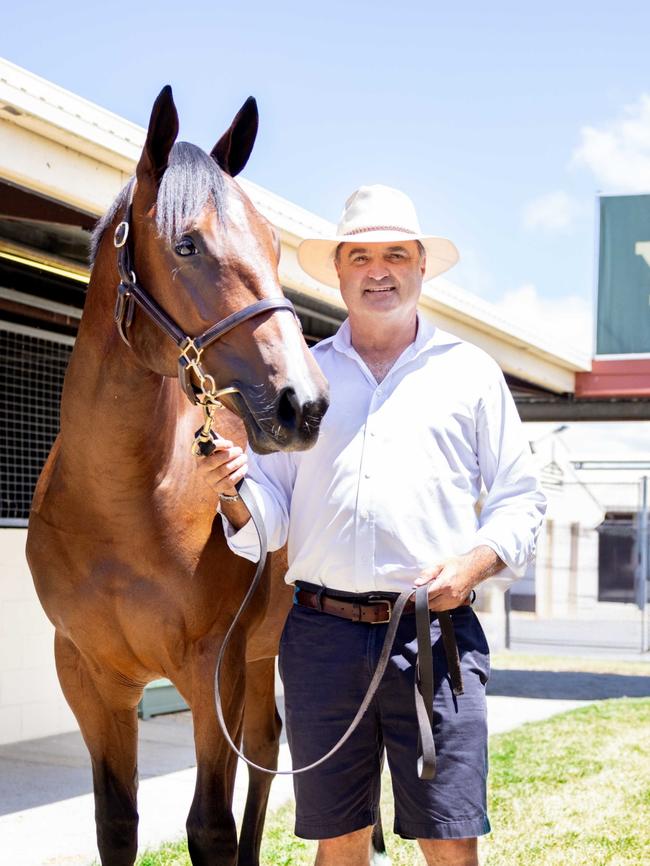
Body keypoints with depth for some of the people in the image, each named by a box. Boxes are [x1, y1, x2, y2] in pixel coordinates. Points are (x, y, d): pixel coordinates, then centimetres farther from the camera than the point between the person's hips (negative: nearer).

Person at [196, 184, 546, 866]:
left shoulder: (470, 371, 10)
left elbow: (519, 499, 9)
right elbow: (270, 517, 11)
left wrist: (476, 561, -9)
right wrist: (233, 490, -11)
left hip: (437, 633, -1)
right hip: (322, 633, 2)